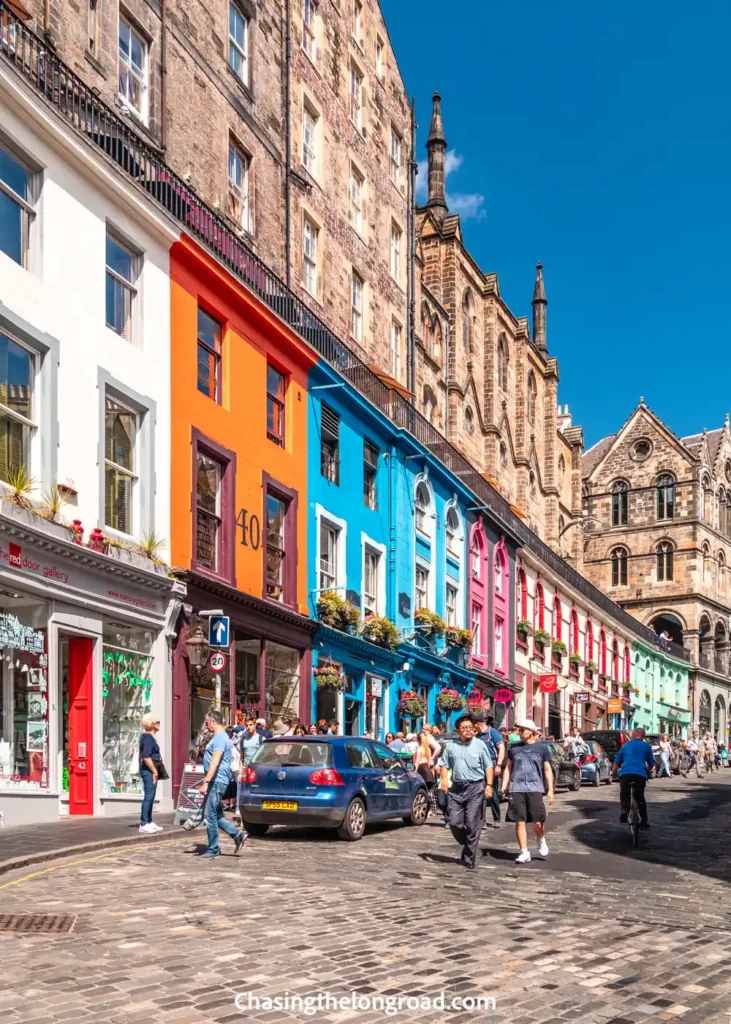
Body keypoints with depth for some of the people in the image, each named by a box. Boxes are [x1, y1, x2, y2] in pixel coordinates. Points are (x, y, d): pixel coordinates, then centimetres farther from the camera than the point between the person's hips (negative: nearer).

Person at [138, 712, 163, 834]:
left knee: (150, 796, 14)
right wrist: (154, 771, -19)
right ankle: (143, 824, -8)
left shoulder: (149, 736, 16)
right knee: (149, 796, -9)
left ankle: (149, 822, 21)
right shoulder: (148, 737, -16)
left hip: (150, 770, 11)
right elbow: (146, 757, -22)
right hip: (148, 769, -11)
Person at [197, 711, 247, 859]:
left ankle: (213, 850, 1)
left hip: (217, 781, -10)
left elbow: (215, 762, -24)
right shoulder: (218, 737, 17)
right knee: (216, 815, 13)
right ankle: (238, 834, 15)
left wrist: (206, 782, -28)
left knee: (211, 815, -5)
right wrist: (207, 780, 28)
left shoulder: (220, 738, -16)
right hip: (216, 781, 10)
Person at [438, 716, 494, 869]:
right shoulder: (451, 746, 10)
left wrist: (489, 785, -7)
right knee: (454, 823, 0)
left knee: (472, 825, -4)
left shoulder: (480, 745, 3)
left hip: (476, 788, -3)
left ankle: (468, 858, 4)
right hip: (457, 788, 3)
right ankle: (468, 846, 26)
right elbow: (444, 764, 15)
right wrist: (444, 779, -3)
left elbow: (488, 766, 2)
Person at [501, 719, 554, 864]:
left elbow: (547, 770, 8)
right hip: (516, 789, 2)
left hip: (535, 789, -2)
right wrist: (504, 787, 6)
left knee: (537, 822, -4)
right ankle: (524, 852, 6)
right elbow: (508, 768, 15)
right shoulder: (514, 748, 11)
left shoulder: (542, 748, 6)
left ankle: (541, 840, 28)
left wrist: (550, 789, 1)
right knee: (520, 822, -1)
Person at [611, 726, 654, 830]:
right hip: (640, 774, 0)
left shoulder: (625, 745, 21)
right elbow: (651, 764, 21)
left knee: (624, 794, 20)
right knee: (640, 797, 19)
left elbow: (616, 762, 19)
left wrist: (613, 773, 31)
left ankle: (625, 810, -8)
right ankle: (644, 822, 19)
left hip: (625, 773, 0)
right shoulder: (646, 746, 17)